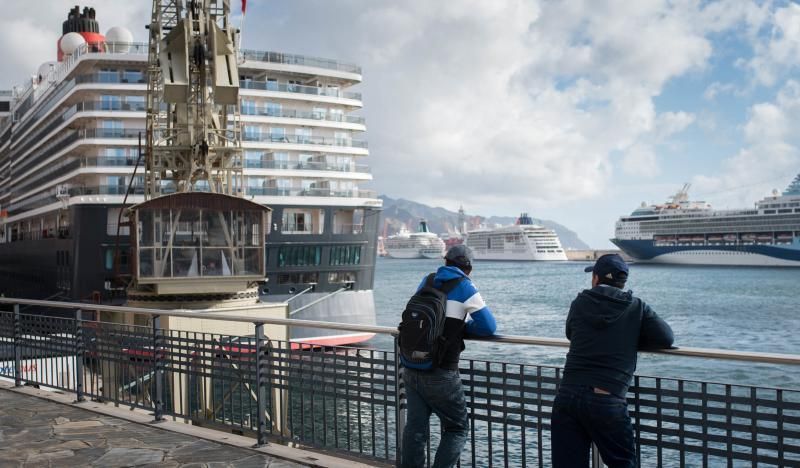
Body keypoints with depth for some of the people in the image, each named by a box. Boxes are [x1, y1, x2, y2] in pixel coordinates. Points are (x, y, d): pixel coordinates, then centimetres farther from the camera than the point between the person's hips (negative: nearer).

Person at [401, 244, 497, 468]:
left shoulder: (426, 282, 12)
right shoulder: (464, 288, -5)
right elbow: (489, 327, -2)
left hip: (411, 370, 5)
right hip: (440, 374, -5)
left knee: (415, 429, 11)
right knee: (457, 429, 9)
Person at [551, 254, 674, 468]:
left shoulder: (580, 303, 10)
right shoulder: (636, 307, 4)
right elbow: (665, 338, 1)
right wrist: (631, 341, 13)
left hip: (567, 396, 2)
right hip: (607, 400, -2)